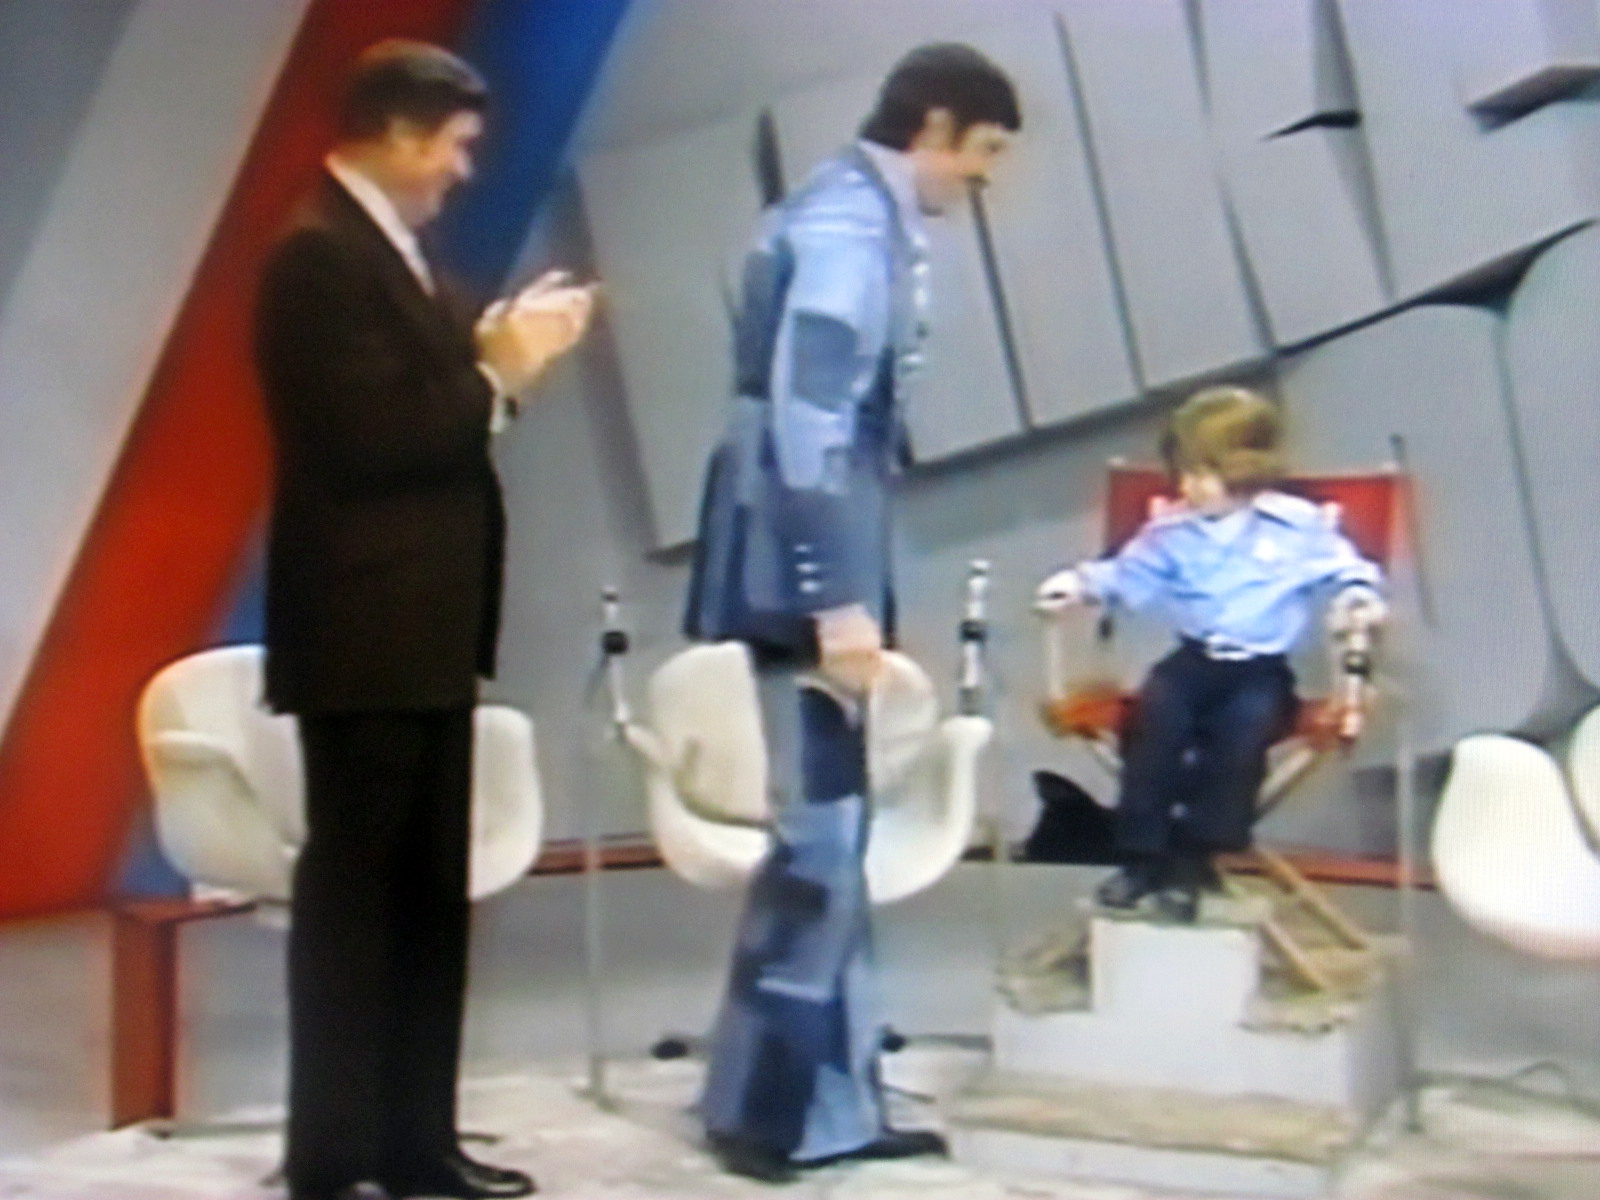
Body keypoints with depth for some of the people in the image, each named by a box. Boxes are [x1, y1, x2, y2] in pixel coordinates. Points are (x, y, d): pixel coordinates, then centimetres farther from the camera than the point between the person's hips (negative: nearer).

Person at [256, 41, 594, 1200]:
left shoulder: (391, 250, 15)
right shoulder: (320, 255, -14)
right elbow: (366, 440, -21)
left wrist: (496, 355, 1)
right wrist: (498, 369, -13)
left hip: (424, 629, 10)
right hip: (365, 634, -10)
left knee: (429, 896, 13)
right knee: (354, 894, -2)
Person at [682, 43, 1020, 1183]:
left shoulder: (859, 215, 17)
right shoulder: (850, 221, -13)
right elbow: (807, 417, -21)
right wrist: (840, 597, -23)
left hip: (817, 566, 10)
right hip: (804, 571, -10)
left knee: (836, 833, 12)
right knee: (820, 833, -4)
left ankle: (833, 1103, 19)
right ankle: (758, 1104, 8)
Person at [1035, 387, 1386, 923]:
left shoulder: (1297, 526, 2)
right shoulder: (1172, 531, 9)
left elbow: (1341, 565, 8)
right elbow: (1129, 573, 15)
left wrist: (1356, 593, -12)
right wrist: (1084, 583, 0)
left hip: (1262, 667, -2)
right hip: (1195, 656, 2)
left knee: (1248, 718, -34)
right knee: (1157, 707, -30)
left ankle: (1192, 862, -25)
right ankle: (1142, 855, -24)